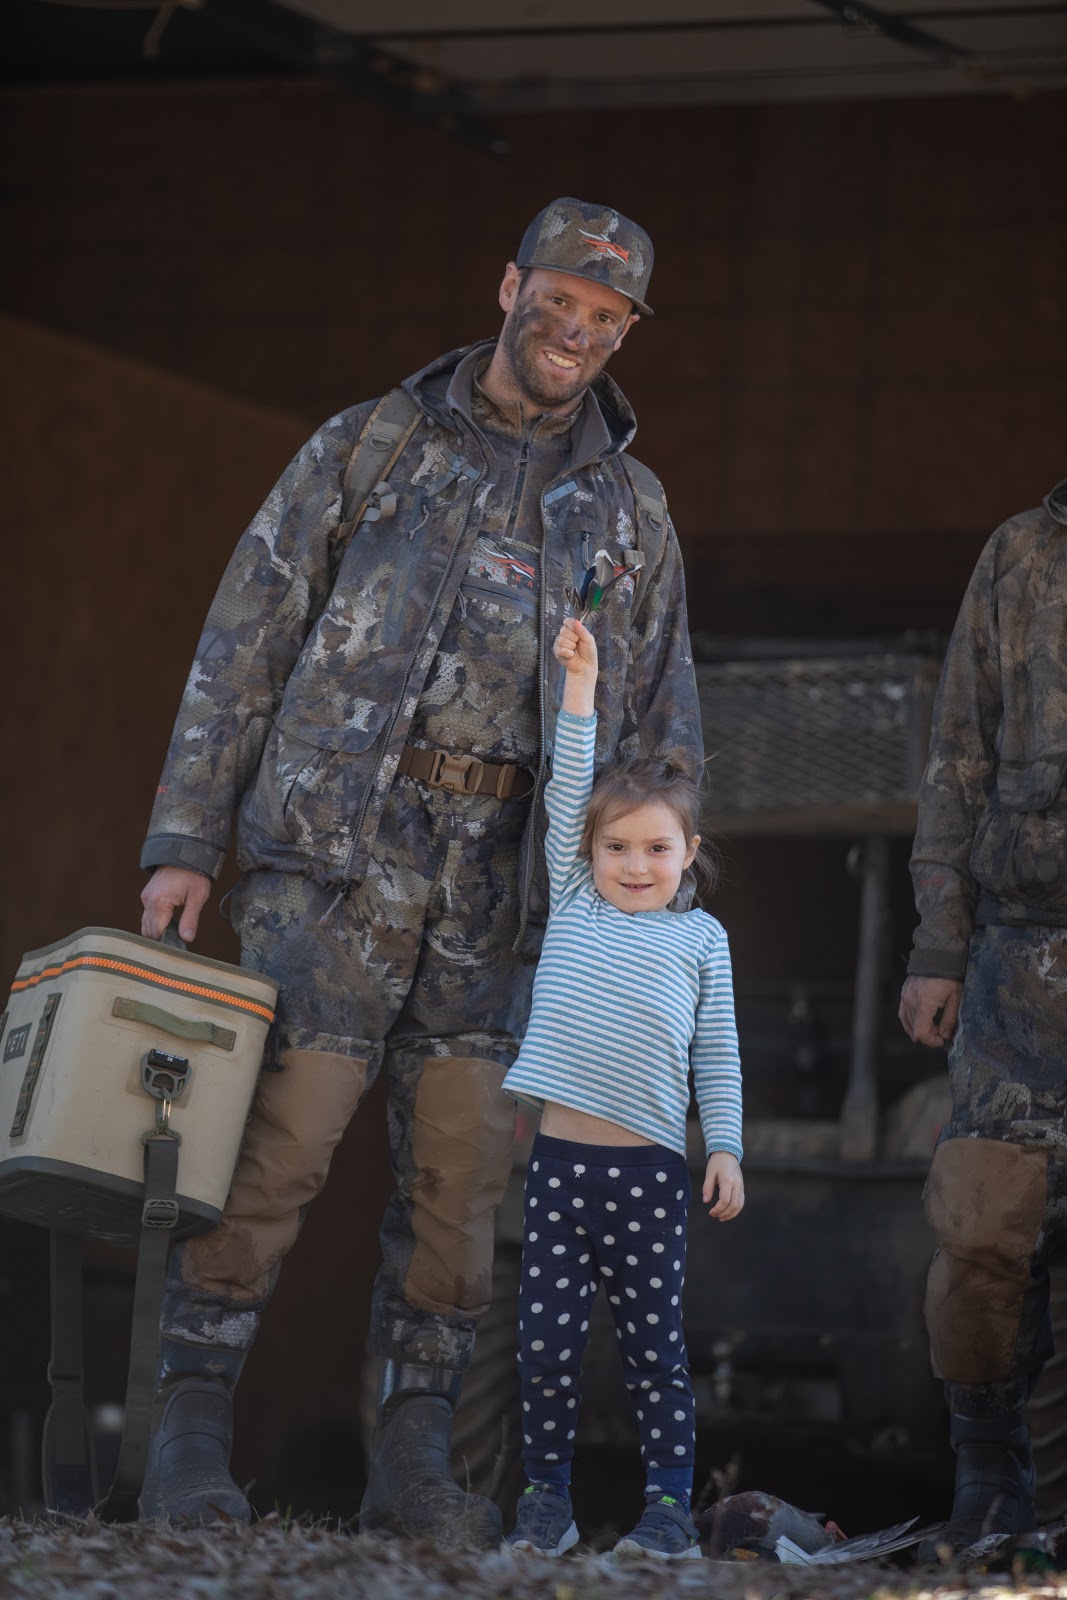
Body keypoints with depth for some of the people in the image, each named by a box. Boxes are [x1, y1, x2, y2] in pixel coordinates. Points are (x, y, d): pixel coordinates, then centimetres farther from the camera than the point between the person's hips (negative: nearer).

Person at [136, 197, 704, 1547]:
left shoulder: (629, 508, 17)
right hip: (339, 845, -3)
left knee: (461, 1170, 1)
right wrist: (185, 838, -2)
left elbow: (662, 727, 18)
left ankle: (411, 1461, 8)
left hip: (506, 879, 3)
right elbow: (244, 644, 5)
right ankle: (189, 1433, -1)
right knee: (279, 1138, -9)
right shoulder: (369, 447, 8)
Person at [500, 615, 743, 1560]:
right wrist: (580, 692, 1)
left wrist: (726, 1148, 1)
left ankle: (670, 1505, 6)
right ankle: (546, 1497, 12)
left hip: (650, 1169, -1)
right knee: (547, 1338, 2)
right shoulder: (573, 906, 12)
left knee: (653, 1342, 2)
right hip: (560, 1160, 1)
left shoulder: (700, 938, 10)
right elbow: (567, 795, 7)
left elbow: (718, 1053, 9)